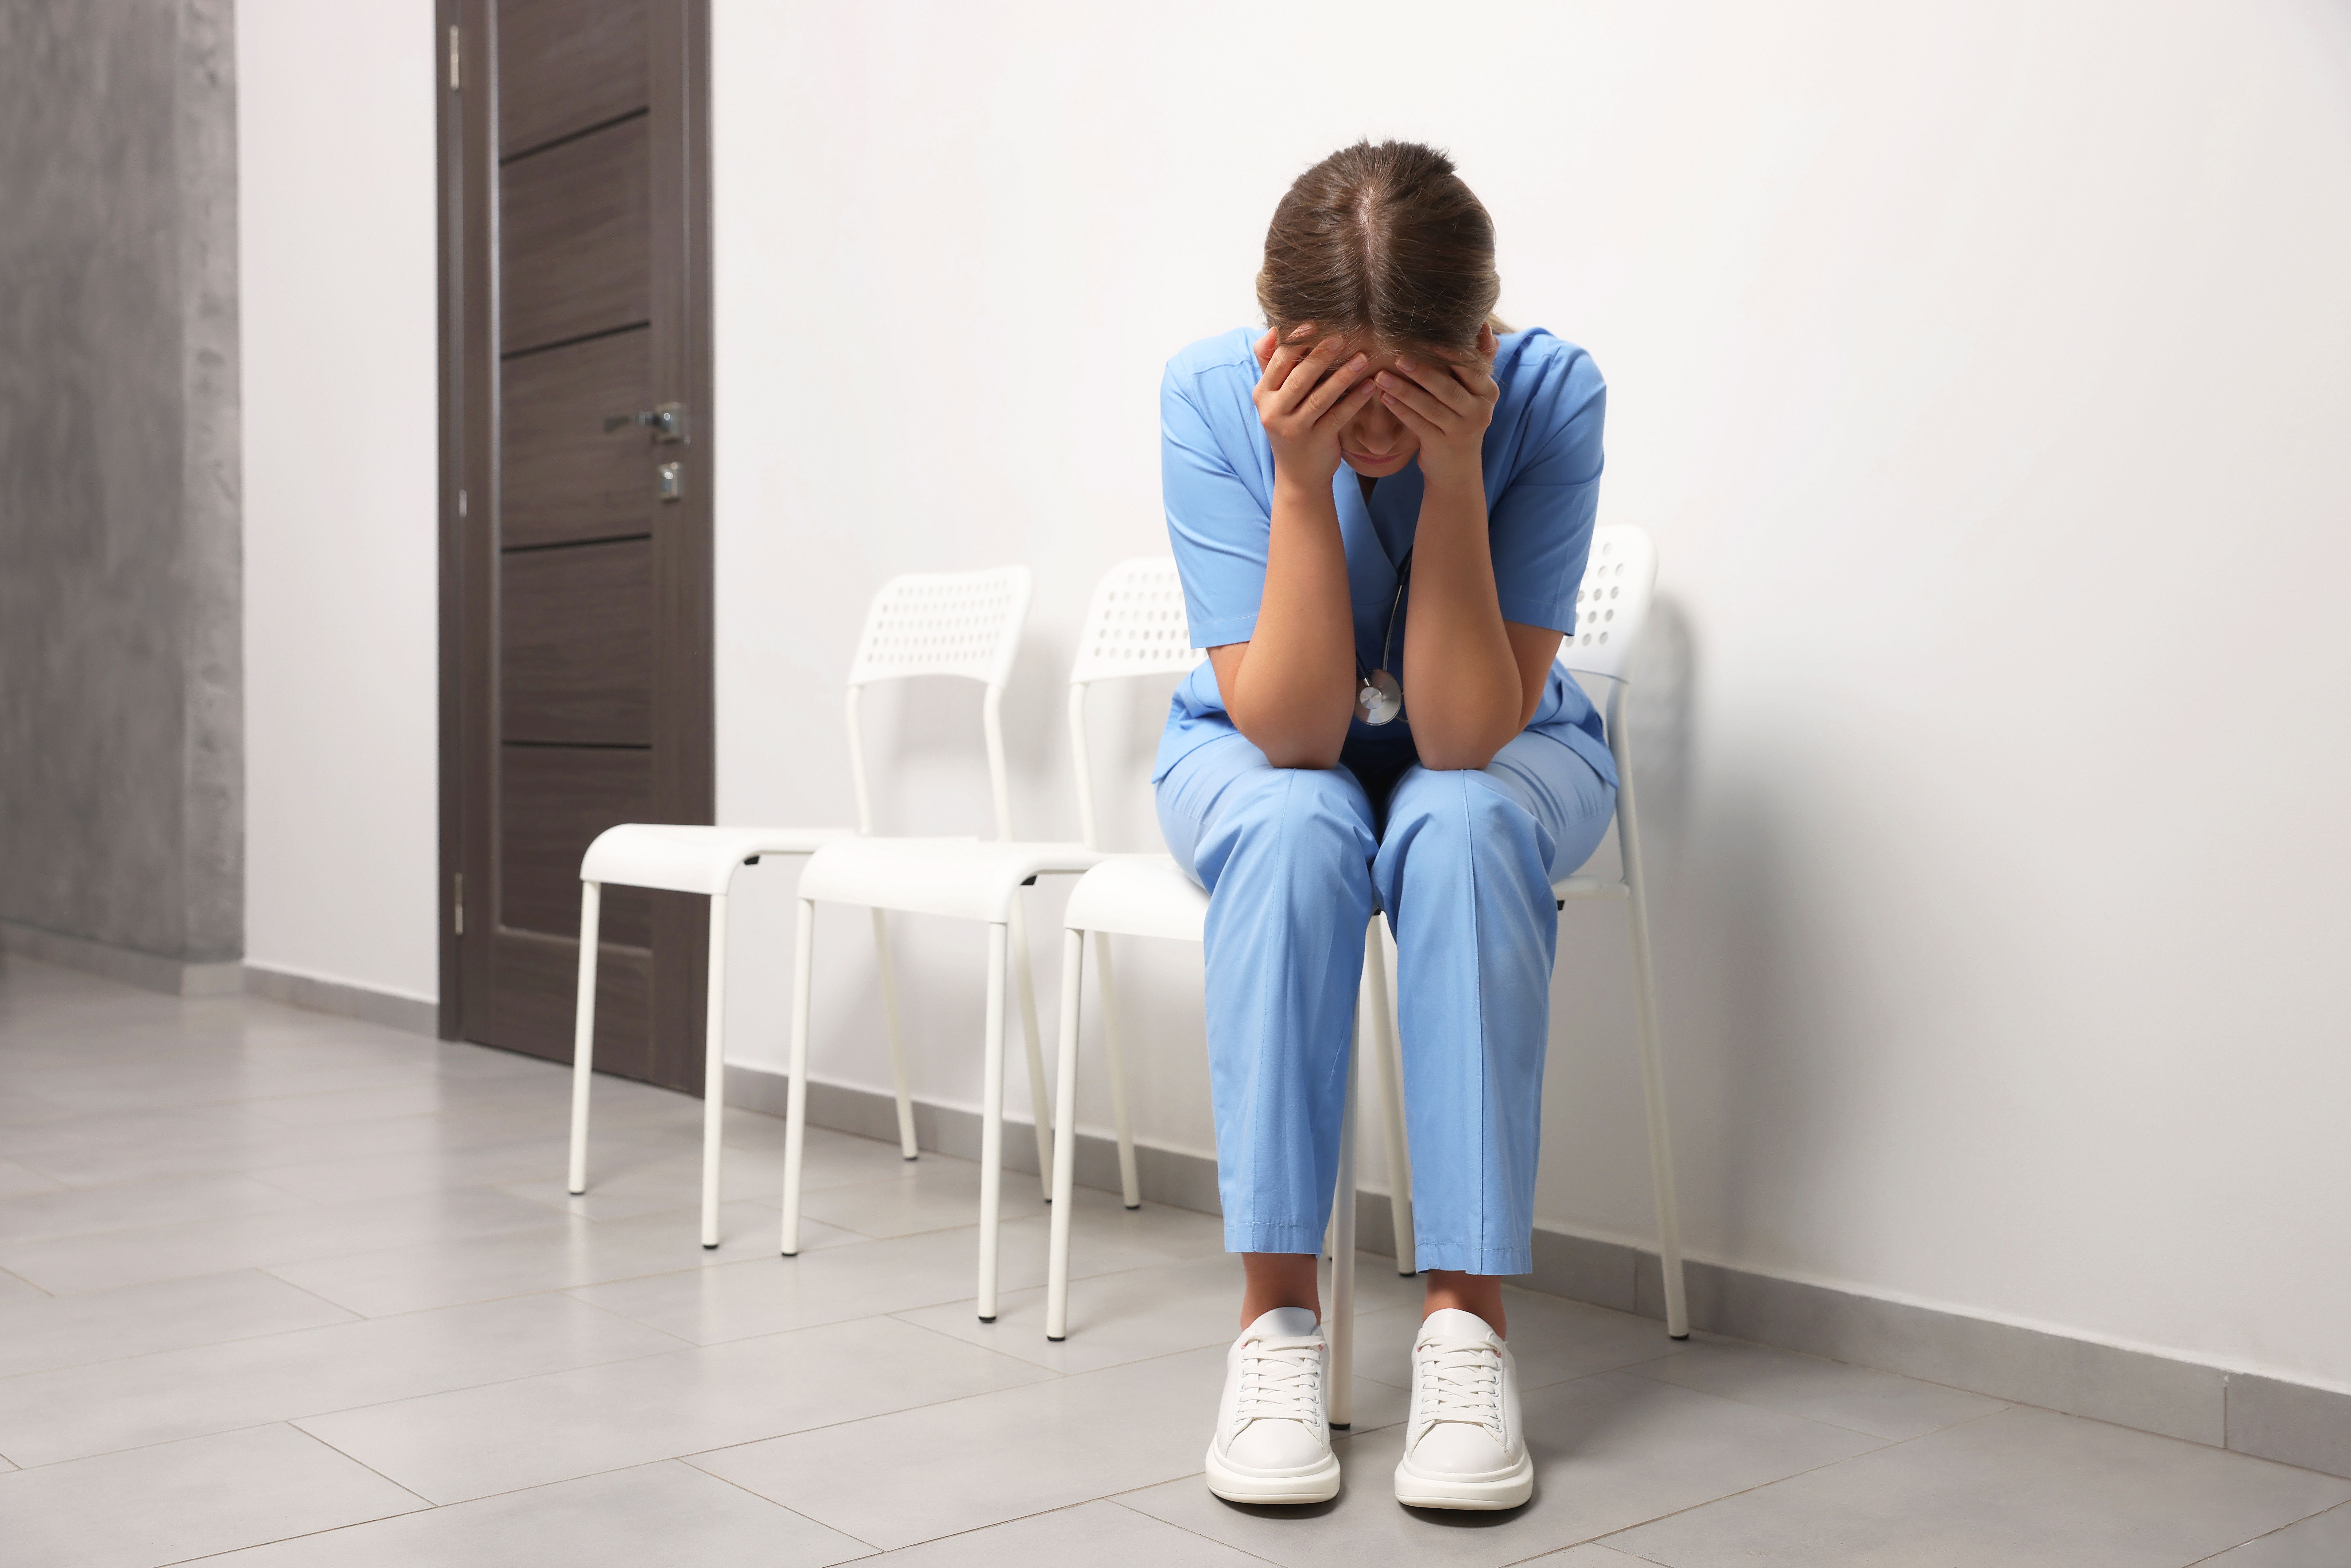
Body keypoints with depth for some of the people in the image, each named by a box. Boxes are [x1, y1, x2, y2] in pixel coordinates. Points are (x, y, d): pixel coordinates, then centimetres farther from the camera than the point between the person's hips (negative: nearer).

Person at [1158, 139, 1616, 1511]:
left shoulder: (1551, 395, -25)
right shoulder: (1211, 399, -23)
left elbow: (1465, 733, -28)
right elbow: (1289, 730, -27)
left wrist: (1453, 471, -37)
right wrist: (1304, 479, -37)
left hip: (1496, 754, 0)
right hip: (1258, 754, 0)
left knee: (1459, 825, -34)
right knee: (1296, 828, -34)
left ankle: (1469, 1313, -27)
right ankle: (1277, 1312, -26)